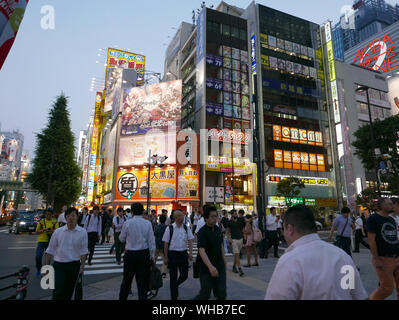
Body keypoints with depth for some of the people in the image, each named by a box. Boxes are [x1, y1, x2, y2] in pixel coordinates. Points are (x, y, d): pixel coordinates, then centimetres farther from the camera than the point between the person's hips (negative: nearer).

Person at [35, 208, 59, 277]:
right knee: (38, 256, -8)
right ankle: (38, 269, 16)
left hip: (50, 241, 0)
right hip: (41, 240, 0)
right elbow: (37, 231, 6)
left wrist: (51, 230, -24)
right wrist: (43, 230, -13)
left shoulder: (55, 221, 2)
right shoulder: (41, 221, 5)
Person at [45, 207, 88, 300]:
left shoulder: (82, 232, -4)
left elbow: (83, 251, -2)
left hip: (74, 265, 1)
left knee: (69, 292, 12)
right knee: (58, 291, -7)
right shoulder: (58, 231, -2)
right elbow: (50, 250, 5)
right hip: (59, 265, 0)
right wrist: (47, 266, 4)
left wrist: (82, 266, -7)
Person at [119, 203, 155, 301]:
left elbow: (122, 239, 3)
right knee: (142, 281, 10)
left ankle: (122, 298, 28)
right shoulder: (148, 223, -6)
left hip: (130, 254, 0)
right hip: (144, 254, 1)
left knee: (127, 280, 16)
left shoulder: (127, 223, -8)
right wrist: (152, 255, 6)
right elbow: (151, 241, -3)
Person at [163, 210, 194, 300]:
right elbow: (166, 243, -5)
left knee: (185, 275, 10)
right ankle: (174, 297, 23)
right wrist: (165, 257, -4)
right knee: (173, 277, 6)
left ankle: (175, 285, 41)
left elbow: (190, 241, 2)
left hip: (183, 253, 4)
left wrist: (190, 252, -10)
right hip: (172, 253, -3)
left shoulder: (186, 228, 1)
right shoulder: (170, 228, -9)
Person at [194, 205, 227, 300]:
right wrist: (210, 266, -39)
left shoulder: (217, 229, 5)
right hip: (207, 268, -6)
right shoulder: (202, 232, -18)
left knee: (221, 294, 8)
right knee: (205, 294, 3)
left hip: (220, 266, 6)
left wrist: (224, 260, 18)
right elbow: (201, 251, -29)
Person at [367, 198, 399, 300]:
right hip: (384, 259, -7)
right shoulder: (373, 218, -10)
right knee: (387, 289, -3)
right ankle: (371, 298, 19)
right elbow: (371, 240, -15)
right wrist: (376, 259, -17)